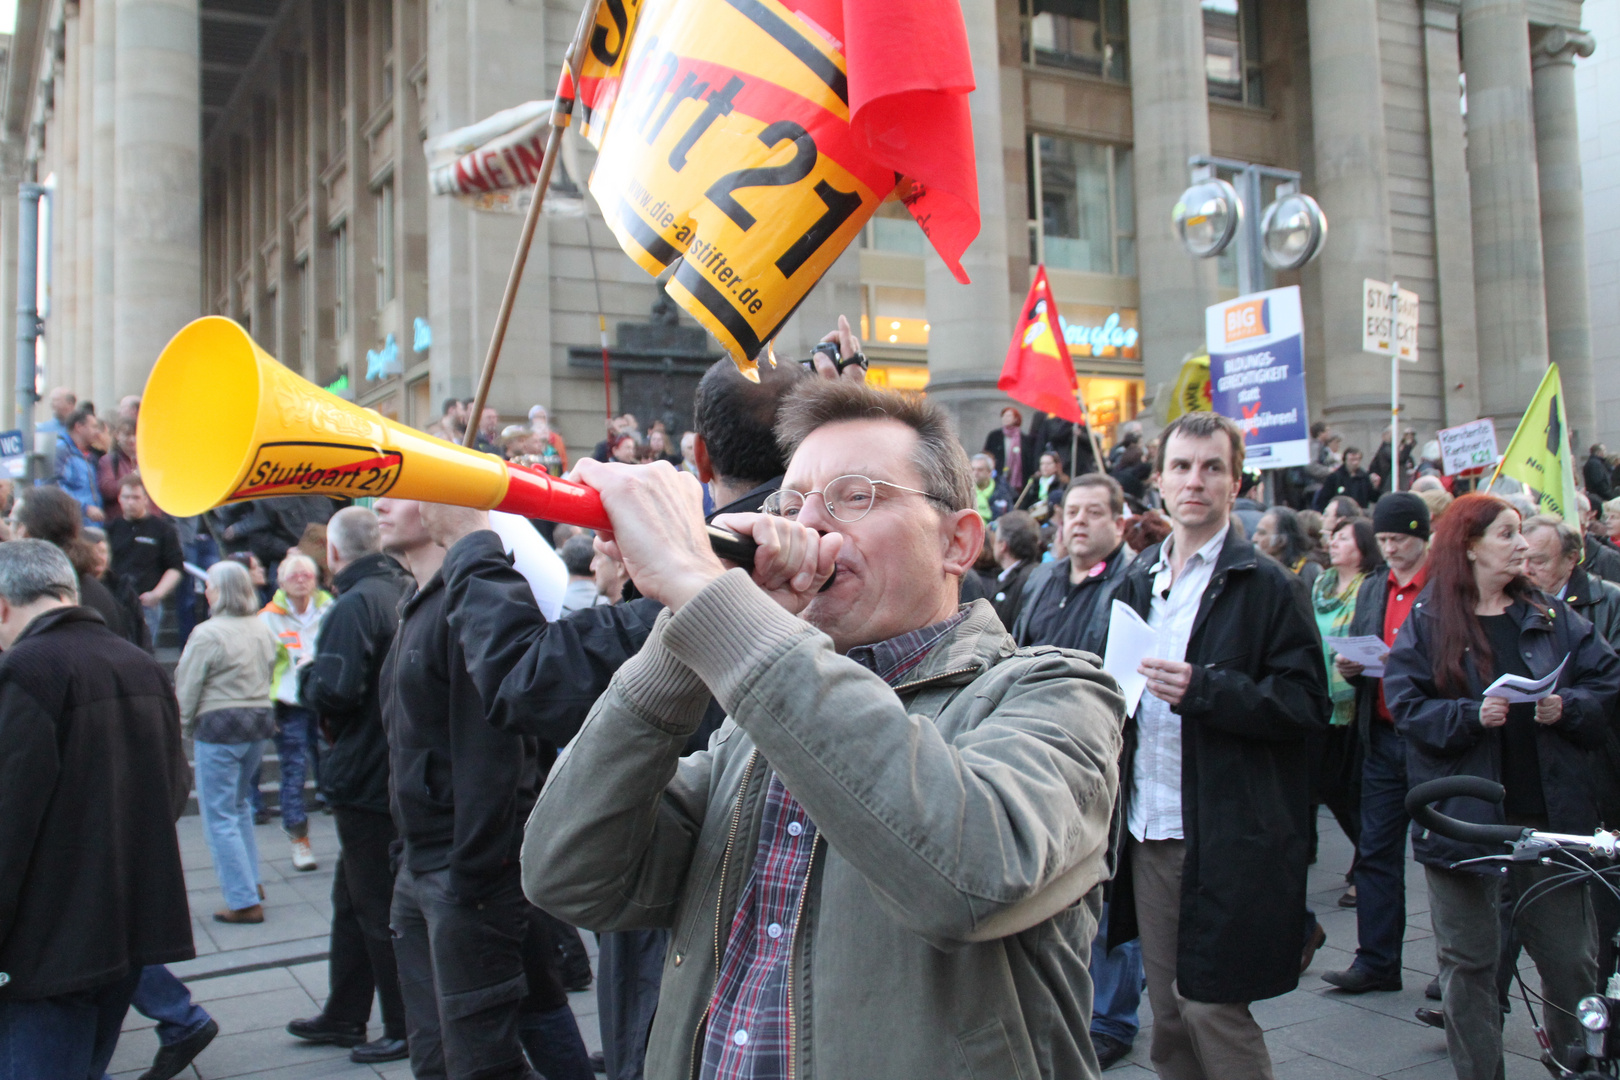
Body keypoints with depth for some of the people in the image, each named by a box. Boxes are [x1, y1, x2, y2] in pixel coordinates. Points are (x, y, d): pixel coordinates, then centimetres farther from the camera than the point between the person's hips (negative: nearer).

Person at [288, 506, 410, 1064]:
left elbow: (335, 691, -27)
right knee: (354, 897, 21)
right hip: (401, 771, 9)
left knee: (378, 908, 3)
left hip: (366, 780, -9)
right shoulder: (406, 594, 6)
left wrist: (306, 677, -6)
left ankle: (405, 1028, 15)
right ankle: (344, 1016, 33)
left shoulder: (355, 605, -19)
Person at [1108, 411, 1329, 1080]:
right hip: (1148, 827, 6)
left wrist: (1202, 689, -23)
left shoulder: (1267, 587, -6)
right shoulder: (1137, 582, 13)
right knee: (1167, 1010, 14)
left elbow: (1307, 703, -13)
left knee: (1210, 1004, 0)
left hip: (1224, 838, -6)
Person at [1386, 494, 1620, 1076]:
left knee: (1571, 957, 8)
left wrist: (1567, 707, -12)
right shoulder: (1427, 623, 0)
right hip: (1463, 815, -2)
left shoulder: (1551, 617, 10)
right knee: (1467, 962, 5)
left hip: (1549, 812, 3)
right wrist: (1473, 715, -20)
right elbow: (1408, 706, -6)